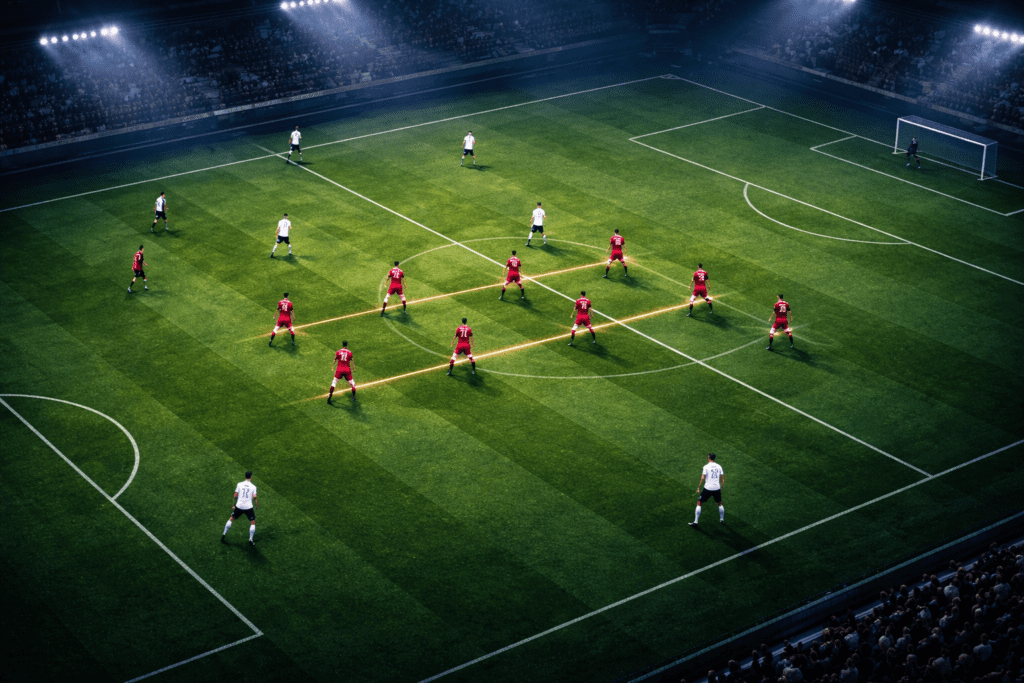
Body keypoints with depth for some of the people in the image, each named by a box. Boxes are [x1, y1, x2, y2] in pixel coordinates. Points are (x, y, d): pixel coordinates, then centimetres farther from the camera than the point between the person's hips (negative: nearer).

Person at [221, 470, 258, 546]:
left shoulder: (239, 484, 0)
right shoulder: (253, 487, -4)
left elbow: (235, 496, 2)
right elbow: (254, 498, -10)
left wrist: (234, 504, 15)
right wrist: (256, 504, 8)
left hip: (239, 506, 2)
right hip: (249, 507, -2)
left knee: (231, 519, 22)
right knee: (253, 522, 14)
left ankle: (224, 535, 24)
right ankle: (251, 540, 9)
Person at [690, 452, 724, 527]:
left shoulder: (706, 467, -8)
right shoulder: (719, 466, 5)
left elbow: (702, 479, -11)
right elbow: (722, 478, 8)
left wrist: (698, 488, -3)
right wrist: (721, 486, 21)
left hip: (708, 488, -4)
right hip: (717, 488, 4)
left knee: (699, 503, 7)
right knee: (719, 503, 26)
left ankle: (695, 522, 4)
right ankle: (722, 520, 32)